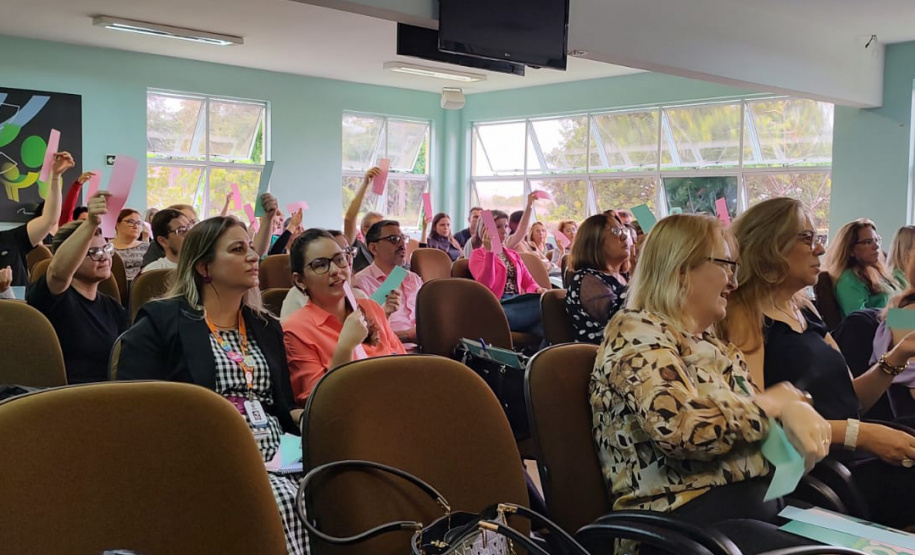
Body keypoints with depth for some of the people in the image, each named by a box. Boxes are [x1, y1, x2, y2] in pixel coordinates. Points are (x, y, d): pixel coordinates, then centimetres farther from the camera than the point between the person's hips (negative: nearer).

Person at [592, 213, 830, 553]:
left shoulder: (708, 341, 18)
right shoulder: (637, 331, -9)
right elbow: (680, 428, -24)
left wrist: (795, 409, -2)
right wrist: (777, 401, -12)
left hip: (758, 503, 9)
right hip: (691, 516, -8)